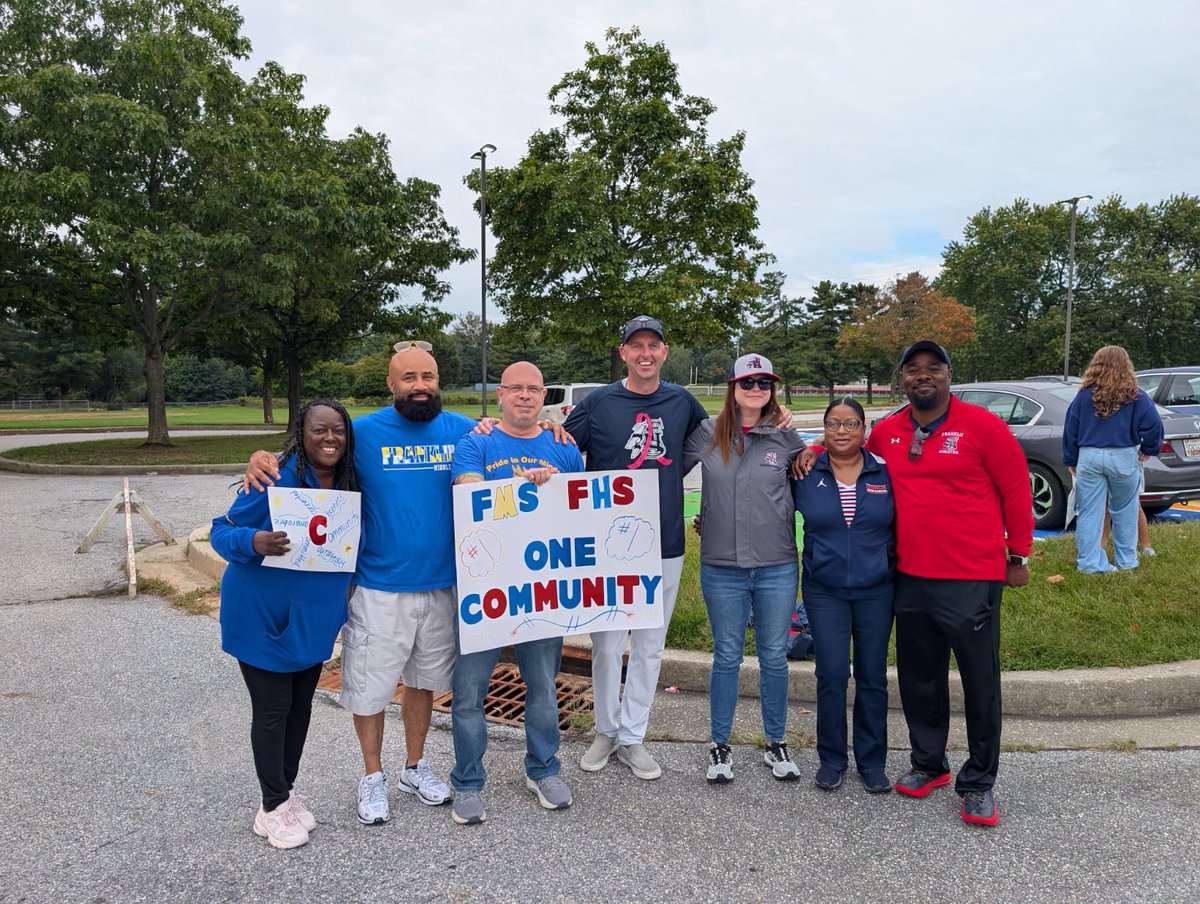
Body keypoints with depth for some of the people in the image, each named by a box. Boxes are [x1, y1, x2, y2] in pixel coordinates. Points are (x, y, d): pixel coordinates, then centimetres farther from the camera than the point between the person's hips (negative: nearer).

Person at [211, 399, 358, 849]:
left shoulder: (350, 483, -2)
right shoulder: (277, 479, -20)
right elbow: (222, 531, -15)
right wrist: (254, 542, -35)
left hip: (314, 617, 6)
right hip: (262, 616, -6)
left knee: (301, 705, 16)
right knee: (272, 710, 3)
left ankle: (286, 793, 34)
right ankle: (272, 808, 21)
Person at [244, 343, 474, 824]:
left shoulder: (461, 430, 0)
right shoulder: (363, 432, -7)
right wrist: (263, 458, -19)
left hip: (442, 586, 3)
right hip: (379, 589, -2)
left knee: (423, 680, 19)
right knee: (370, 686, 8)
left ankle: (415, 767, 40)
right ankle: (373, 776, 32)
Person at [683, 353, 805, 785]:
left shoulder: (786, 437, -1)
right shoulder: (707, 434, -3)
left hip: (777, 568, 1)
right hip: (721, 568, 0)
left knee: (774, 657, 12)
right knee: (727, 657, 10)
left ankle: (776, 743, 29)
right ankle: (720, 746, 24)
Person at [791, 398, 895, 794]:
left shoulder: (885, 472, 0)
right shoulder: (806, 474, -1)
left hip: (876, 591, 1)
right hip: (825, 591, -1)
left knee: (873, 678, 8)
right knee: (831, 676, 0)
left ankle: (872, 761, 23)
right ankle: (831, 759, 18)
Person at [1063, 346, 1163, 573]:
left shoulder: (1084, 396, 1)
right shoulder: (1135, 397, -4)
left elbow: (1070, 429, 5)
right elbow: (1153, 425, -8)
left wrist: (1071, 460, 14)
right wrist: (1148, 449, 10)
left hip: (1089, 457, 1)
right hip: (1123, 458, -1)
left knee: (1090, 513, 5)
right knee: (1124, 512, 15)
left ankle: (1089, 562, 6)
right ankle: (1126, 560, 23)